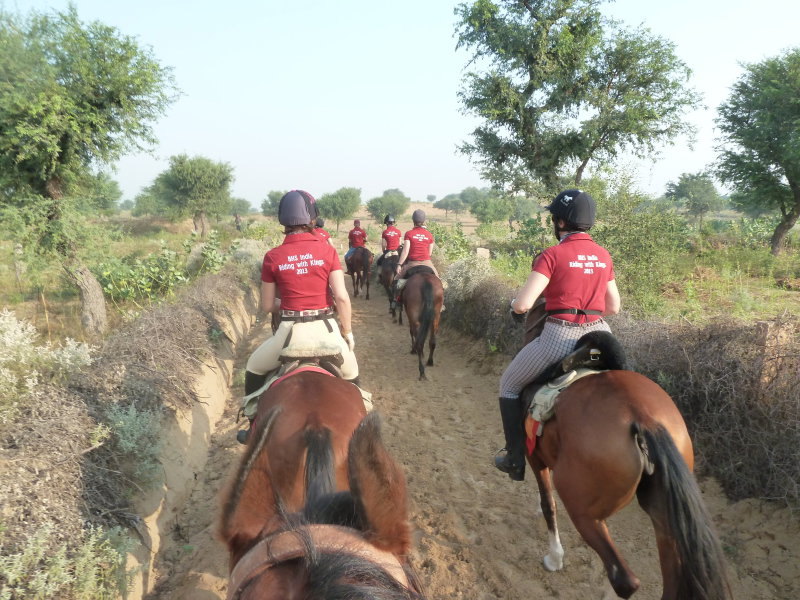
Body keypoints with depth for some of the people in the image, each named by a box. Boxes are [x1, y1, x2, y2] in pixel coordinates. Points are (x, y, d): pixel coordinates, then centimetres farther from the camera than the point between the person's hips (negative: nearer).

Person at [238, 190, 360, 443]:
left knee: (254, 368, 28)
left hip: (290, 331, 0)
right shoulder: (327, 250, -4)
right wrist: (347, 332, 4)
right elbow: (342, 297, -8)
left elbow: (267, 306, 3)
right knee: (350, 374, 29)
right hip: (326, 329, 0)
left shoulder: (272, 257, -2)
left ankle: (254, 428, 35)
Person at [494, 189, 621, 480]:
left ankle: (516, 459, 23)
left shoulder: (553, 255, -10)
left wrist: (515, 306, 5)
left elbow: (522, 304, -17)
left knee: (509, 385, 19)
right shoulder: (604, 256, 8)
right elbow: (614, 307, 14)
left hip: (560, 336, -5)